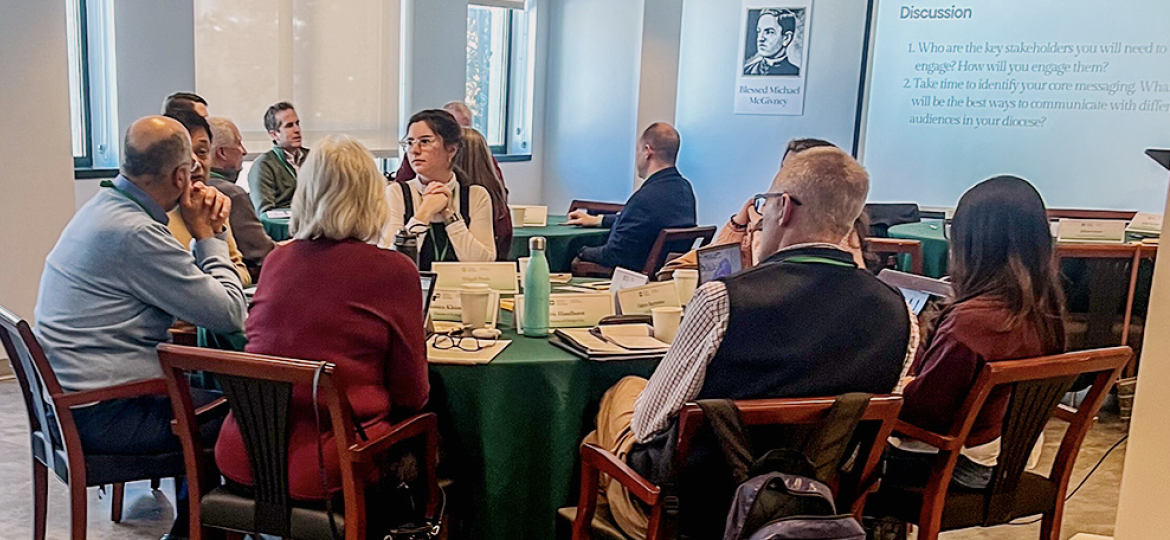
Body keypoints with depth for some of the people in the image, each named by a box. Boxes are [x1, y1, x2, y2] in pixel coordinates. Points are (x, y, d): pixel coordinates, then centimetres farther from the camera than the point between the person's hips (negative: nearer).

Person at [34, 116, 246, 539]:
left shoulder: (103, 207, 8)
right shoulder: (135, 233, -24)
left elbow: (186, 287, 14)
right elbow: (231, 314, -20)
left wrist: (206, 230, -2)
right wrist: (208, 234, -9)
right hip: (101, 416, -10)